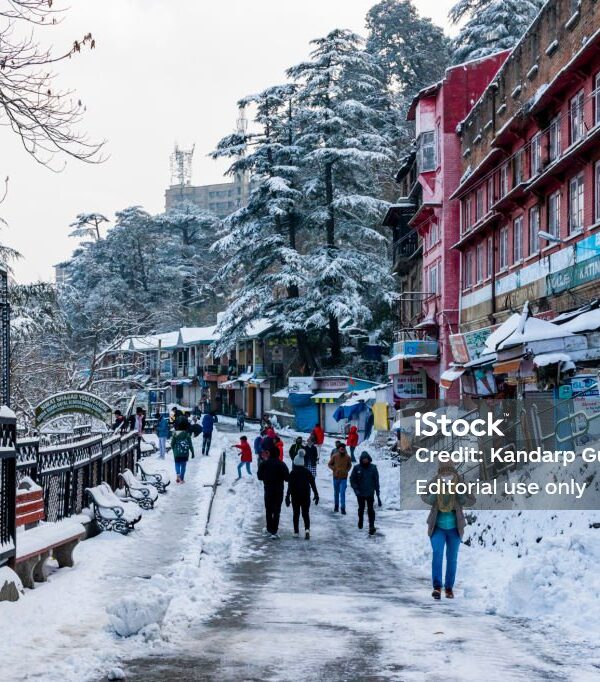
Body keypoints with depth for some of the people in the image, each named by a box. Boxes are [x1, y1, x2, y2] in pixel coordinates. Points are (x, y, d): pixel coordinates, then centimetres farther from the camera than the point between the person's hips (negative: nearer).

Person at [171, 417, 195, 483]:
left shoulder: (175, 434, -8)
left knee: (177, 464, 13)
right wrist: (192, 452, 4)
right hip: (185, 453, 0)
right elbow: (190, 445, -6)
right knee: (183, 465, 12)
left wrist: (174, 450, 18)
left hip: (177, 453, 0)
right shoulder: (187, 434, -9)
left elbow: (172, 444, -1)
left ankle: (178, 474, -15)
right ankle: (182, 479, 14)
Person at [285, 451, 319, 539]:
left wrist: (287, 497, -10)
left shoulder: (293, 473, -9)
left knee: (296, 513, 10)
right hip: (306, 495, 2)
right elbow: (313, 484, 2)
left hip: (295, 496, -2)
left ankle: (296, 532, 11)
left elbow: (290, 486, -12)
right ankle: (307, 529, -16)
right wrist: (316, 495, 8)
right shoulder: (307, 472, 1)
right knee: (306, 513, 6)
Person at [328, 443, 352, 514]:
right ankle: (336, 506, 32)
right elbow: (329, 464, 4)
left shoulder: (347, 457, -4)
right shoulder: (334, 456, -7)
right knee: (336, 492, 15)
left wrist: (347, 470, -4)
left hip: (344, 477, -1)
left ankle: (343, 508, -8)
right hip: (336, 477, 1)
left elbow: (350, 465, 13)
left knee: (343, 493, -9)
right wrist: (334, 469, -11)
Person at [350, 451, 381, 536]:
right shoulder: (357, 468, -5)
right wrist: (355, 489, -12)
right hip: (360, 493, 1)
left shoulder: (373, 468, -4)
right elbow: (352, 479, 2)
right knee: (361, 509, 17)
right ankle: (360, 520, 43)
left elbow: (376, 481, 0)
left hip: (370, 493, -1)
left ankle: (372, 526, -5)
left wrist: (378, 494, -1)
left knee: (370, 510, -7)